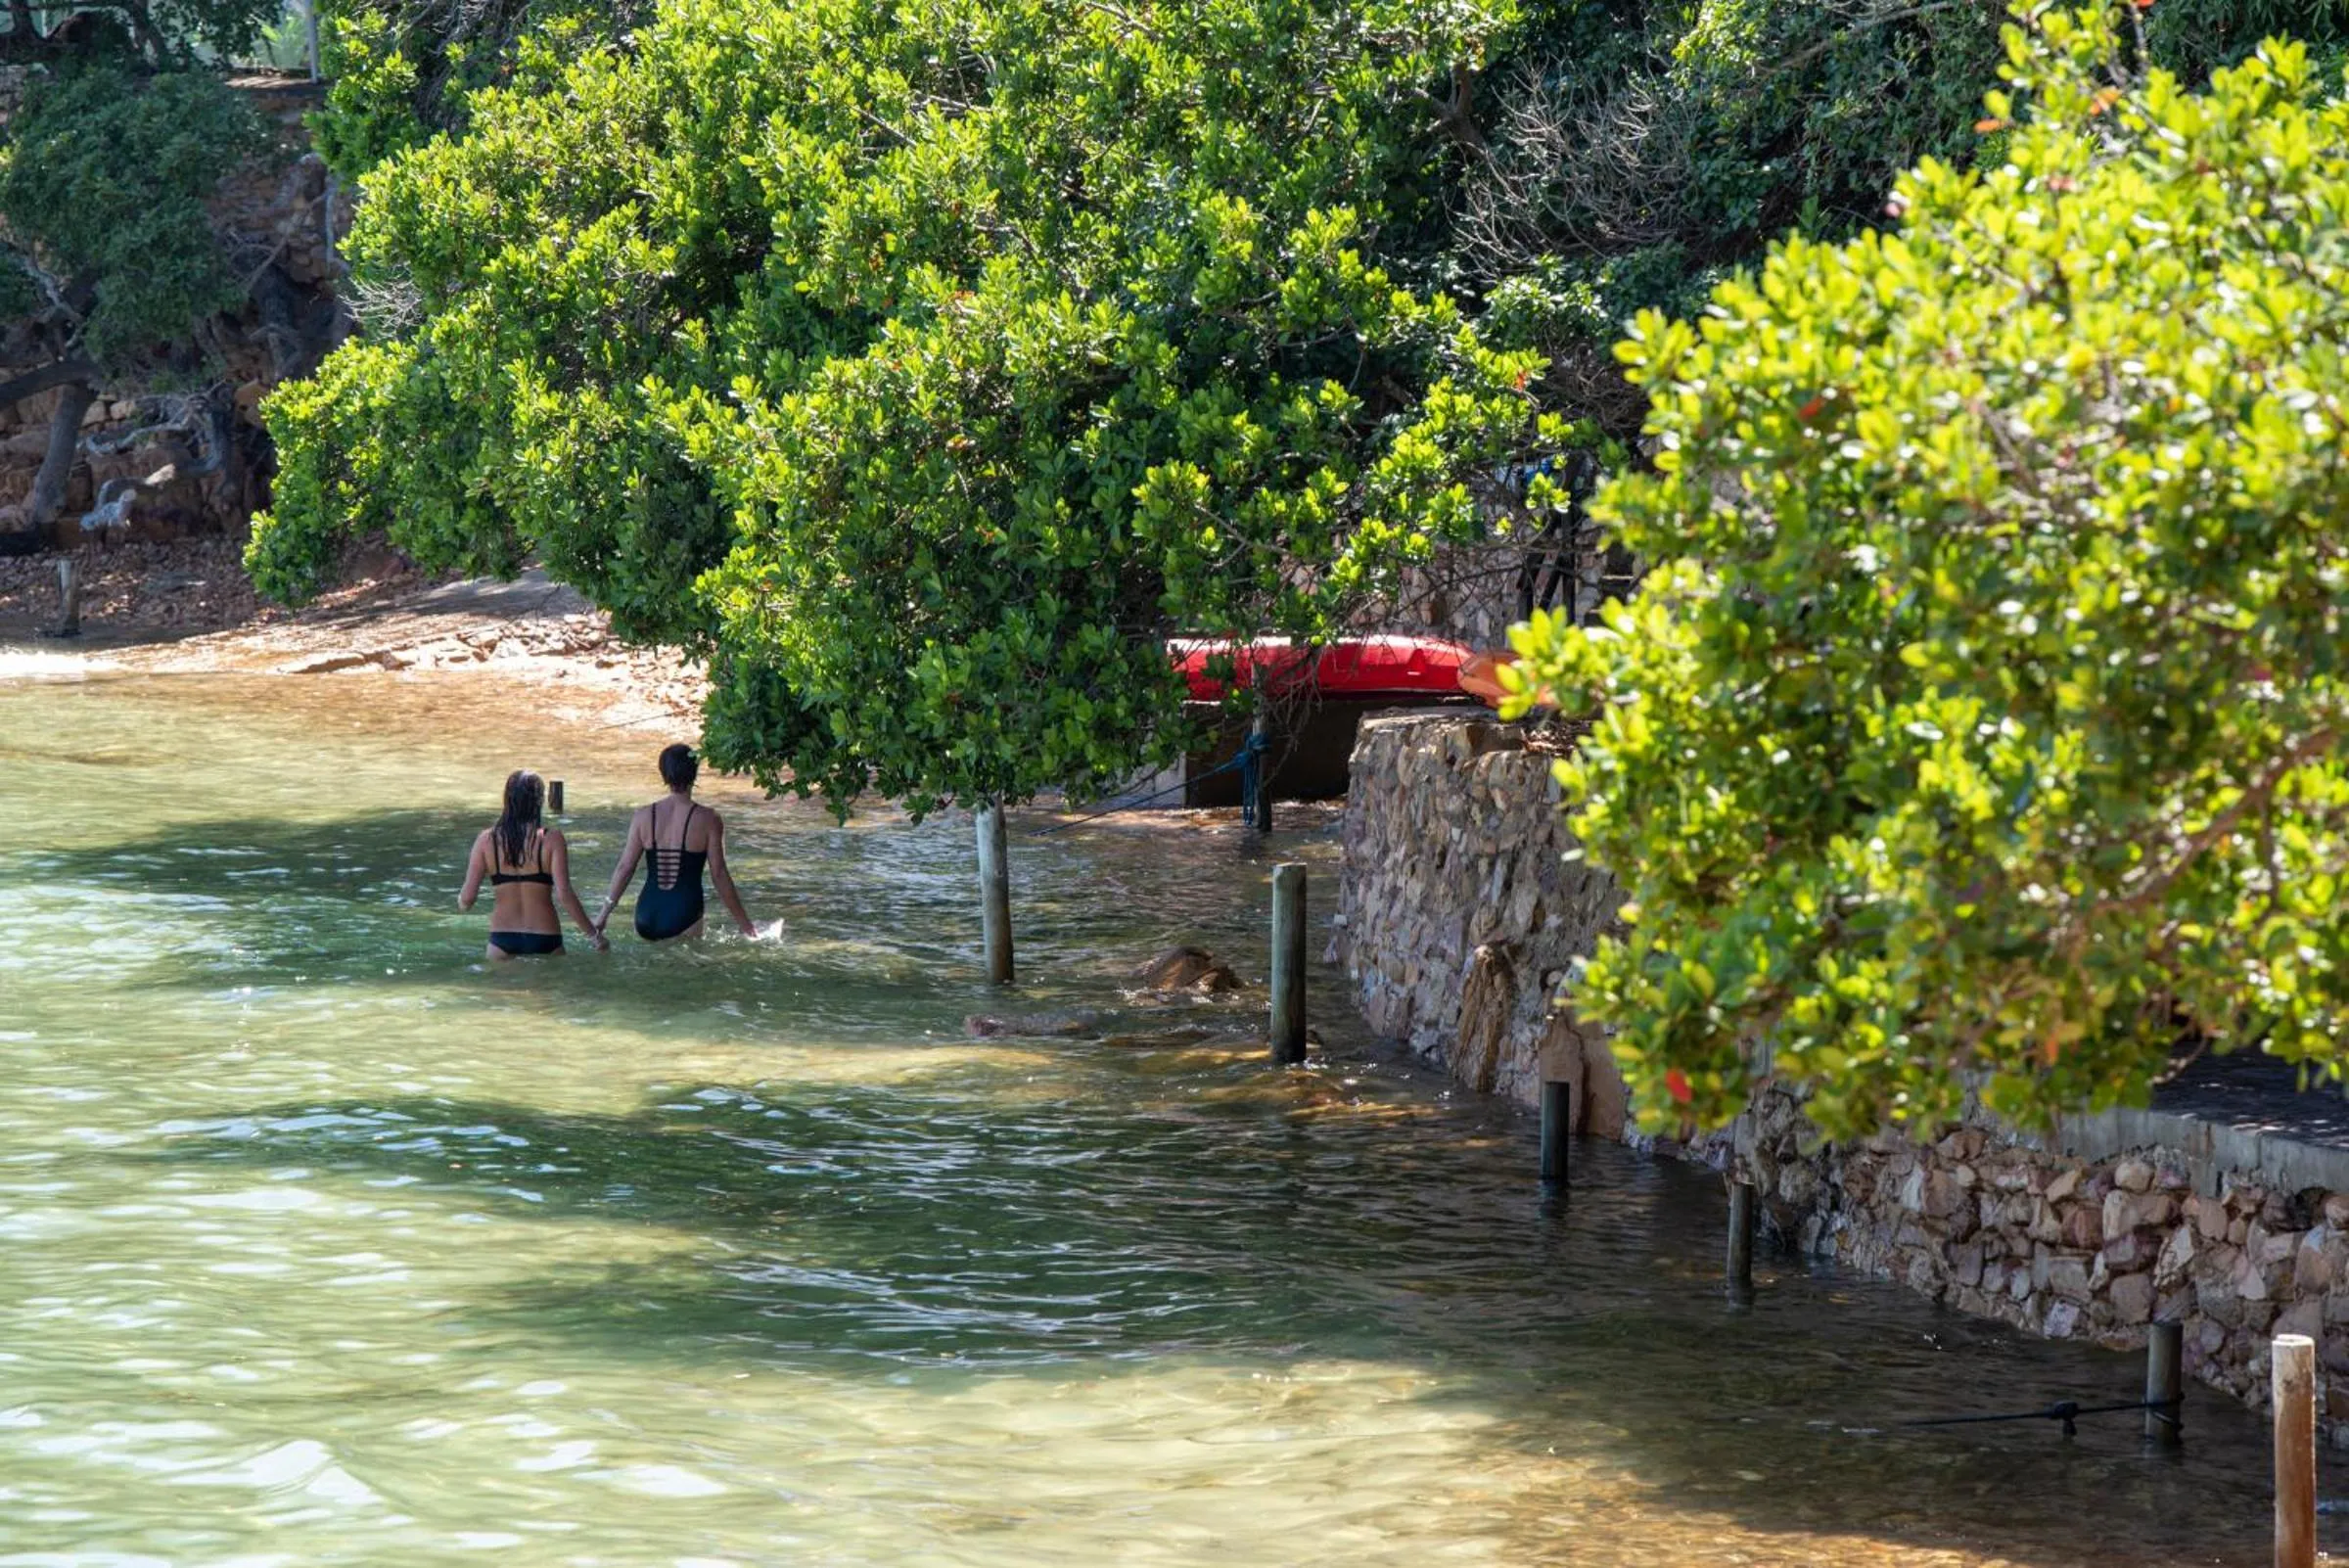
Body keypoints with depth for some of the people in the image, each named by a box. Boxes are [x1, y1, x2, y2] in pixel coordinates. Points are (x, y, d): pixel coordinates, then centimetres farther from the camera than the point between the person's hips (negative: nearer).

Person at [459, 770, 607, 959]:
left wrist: (461, 902, 22)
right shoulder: (551, 840, -7)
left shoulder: (487, 840, -1)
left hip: (502, 938, 2)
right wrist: (594, 935, -3)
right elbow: (564, 896, -13)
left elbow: (467, 899, -2)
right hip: (544, 941, -2)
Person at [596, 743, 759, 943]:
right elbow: (719, 876, -2)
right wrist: (744, 923, 6)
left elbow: (625, 868, 6)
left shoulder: (643, 817, 4)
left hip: (646, 919, 3)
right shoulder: (708, 820, -3)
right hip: (683, 924, -3)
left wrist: (604, 914, 15)